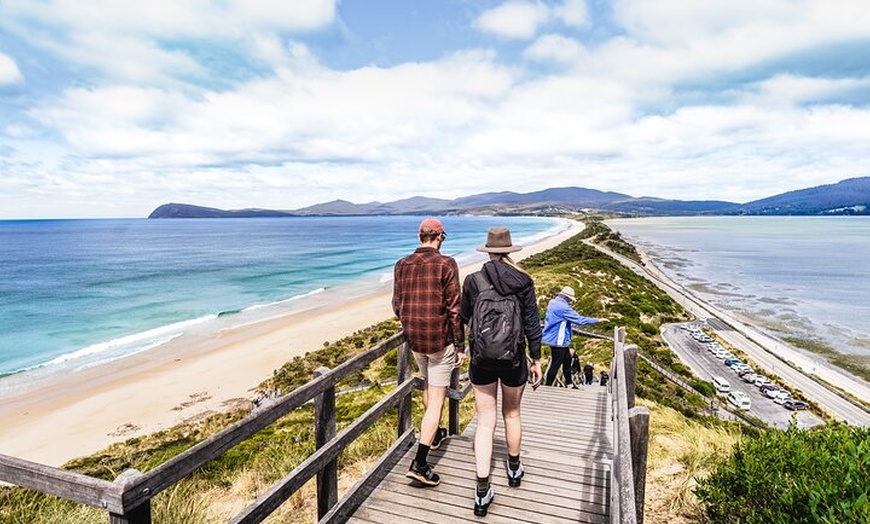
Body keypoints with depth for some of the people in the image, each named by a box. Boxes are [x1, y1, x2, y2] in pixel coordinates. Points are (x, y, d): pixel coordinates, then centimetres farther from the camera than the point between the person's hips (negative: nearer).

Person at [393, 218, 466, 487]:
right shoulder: (446, 264, -13)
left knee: (428, 386, 27)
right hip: (440, 340, -5)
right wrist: (460, 346, -6)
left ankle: (433, 435, 47)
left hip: (414, 339, 6)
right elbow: (454, 309, -13)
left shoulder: (402, 265, 1)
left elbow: (396, 306, 7)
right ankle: (420, 463, 1)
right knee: (436, 399, 2)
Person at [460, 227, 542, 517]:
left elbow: (464, 317, 6)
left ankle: (482, 492, 6)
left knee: (485, 422, 8)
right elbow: (532, 324, -6)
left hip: (481, 360, -1)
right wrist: (536, 360, 4)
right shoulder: (524, 281, -7)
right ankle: (514, 469, 43)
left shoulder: (472, 281, -8)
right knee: (512, 414, 23)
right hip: (513, 359, 1)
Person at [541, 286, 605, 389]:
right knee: (556, 364, 1)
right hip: (558, 340, -10)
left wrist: (570, 323, 22)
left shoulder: (553, 302, 5)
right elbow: (580, 320, -23)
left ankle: (569, 384, 31)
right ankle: (547, 386, 11)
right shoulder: (563, 307, -24)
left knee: (567, 360, 20)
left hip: (553, 338, 10)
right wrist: (597, 320, -14)